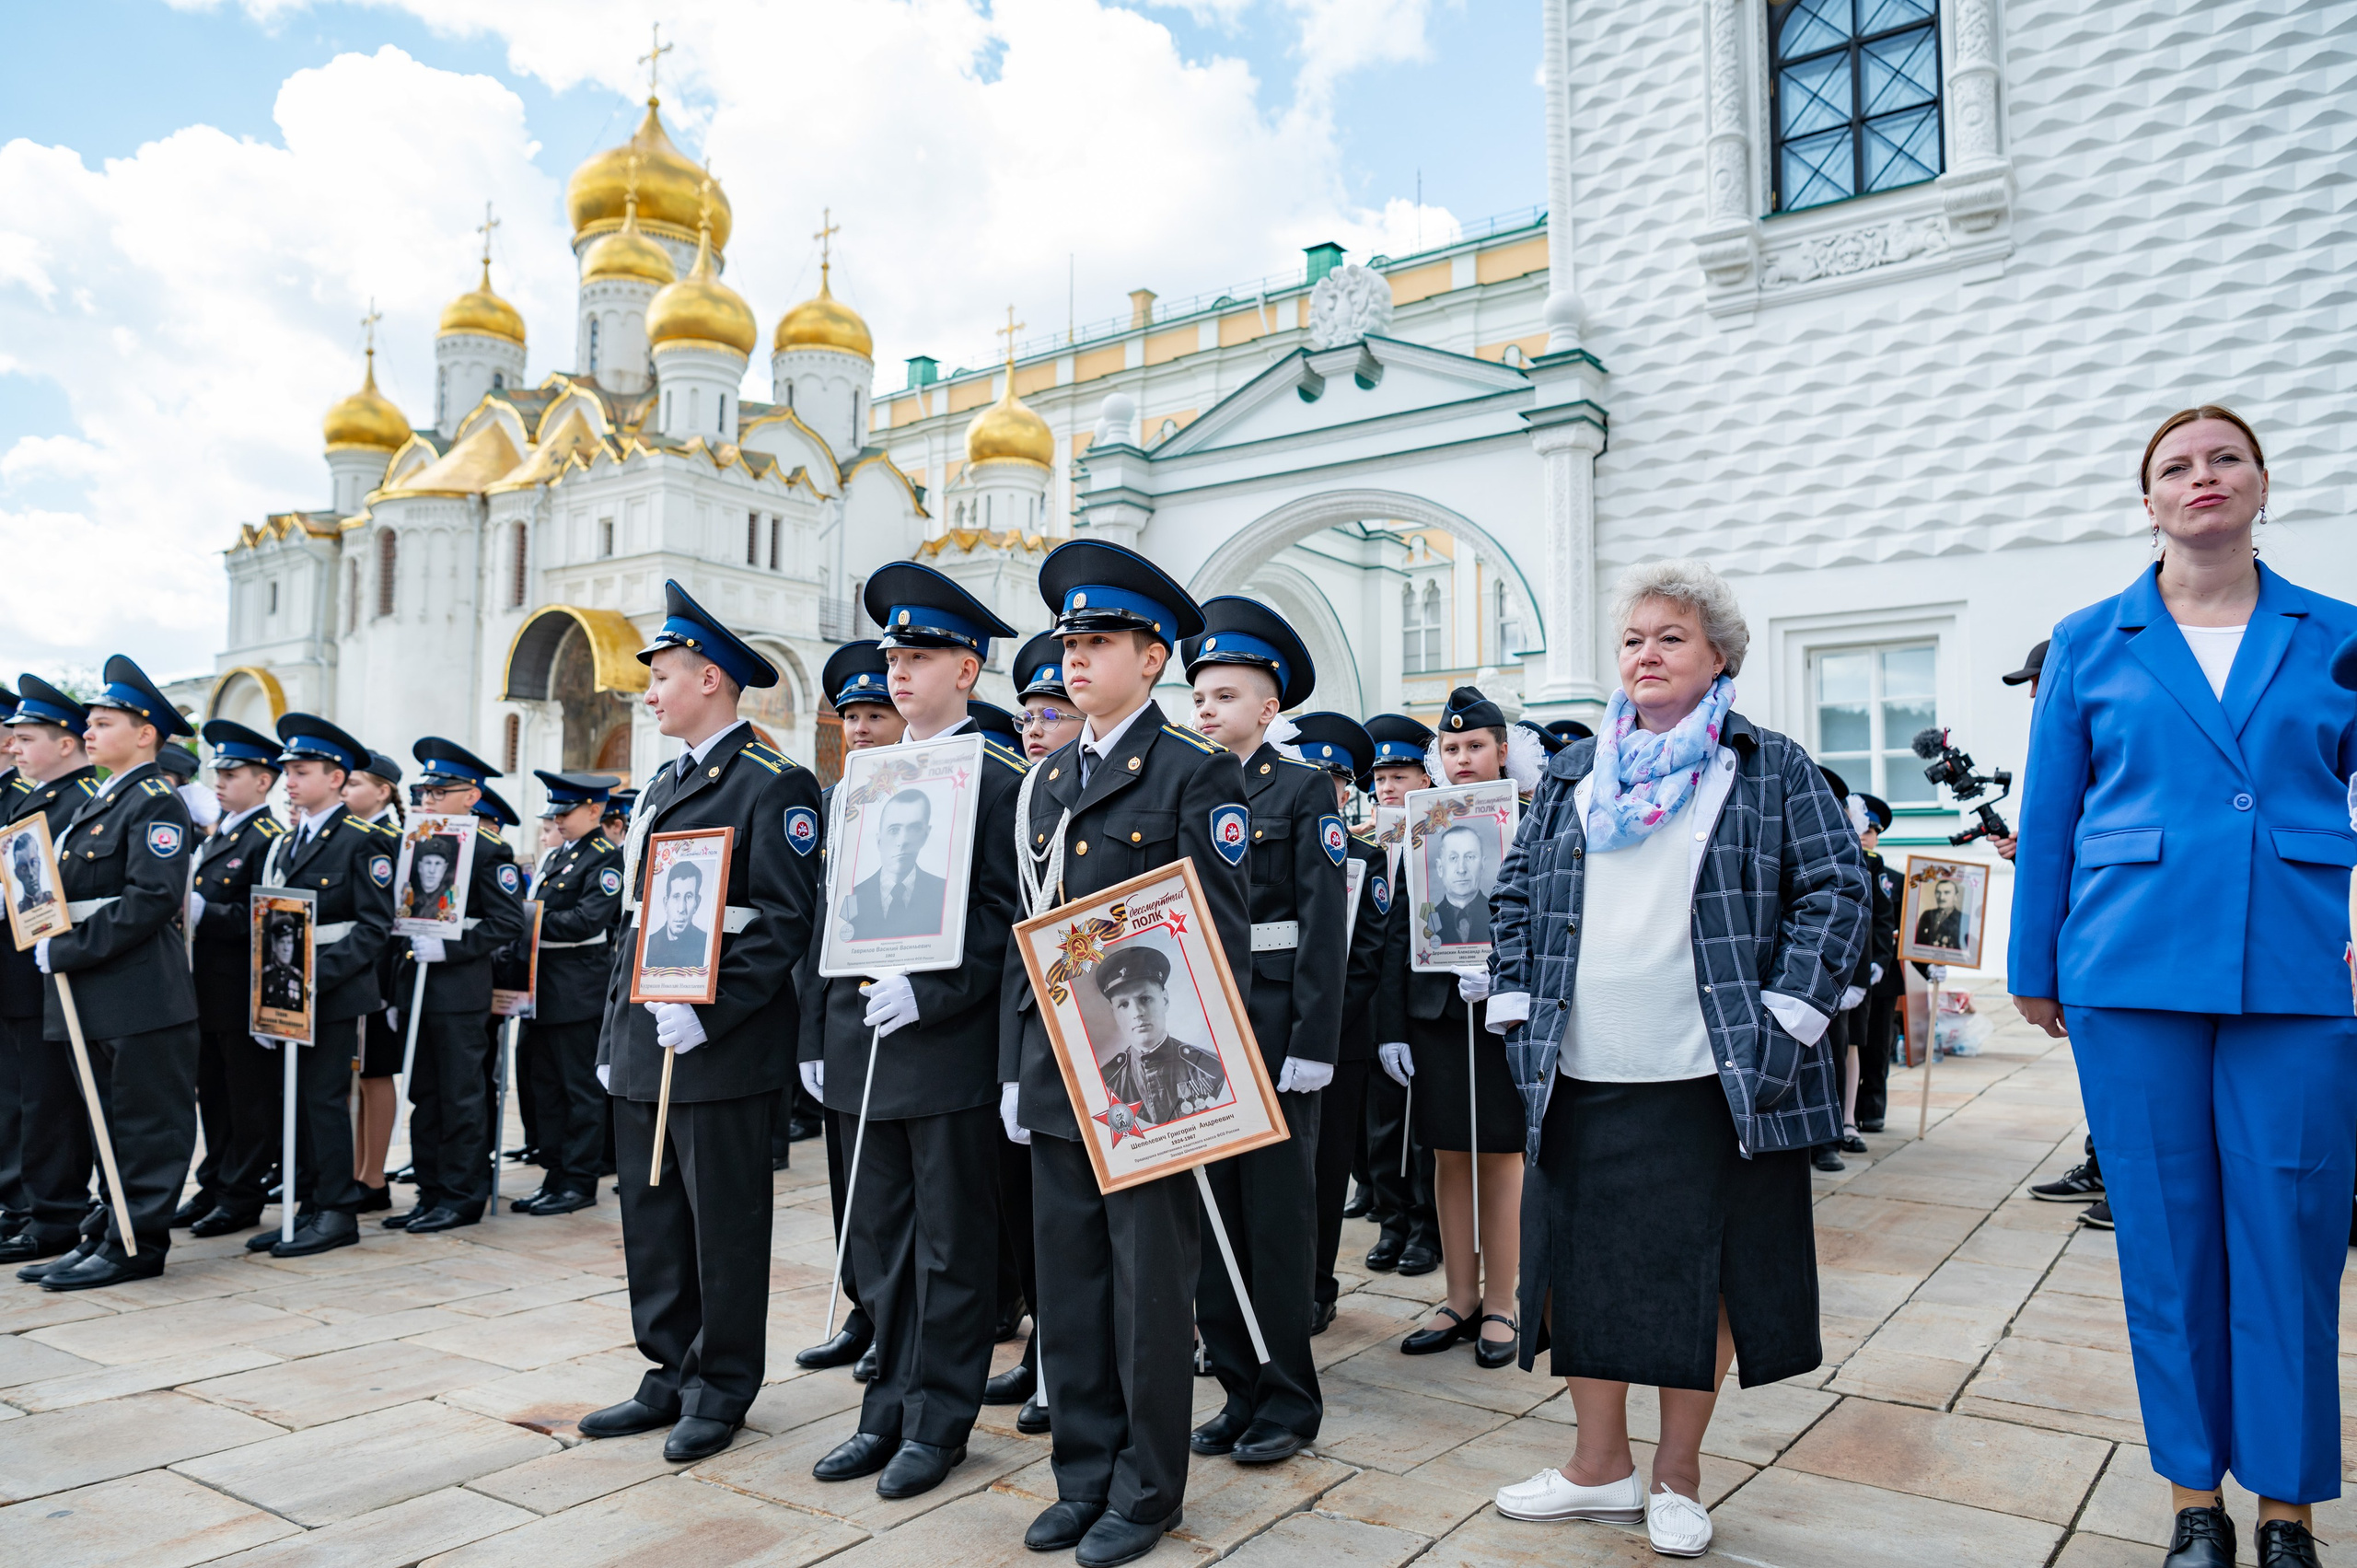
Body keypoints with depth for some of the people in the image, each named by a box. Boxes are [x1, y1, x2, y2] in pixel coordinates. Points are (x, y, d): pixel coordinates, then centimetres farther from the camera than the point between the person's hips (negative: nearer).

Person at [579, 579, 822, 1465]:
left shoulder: (773, 784, -10)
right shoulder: (662, 786, 16)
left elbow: (786, 922, -16)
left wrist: (705, 1016, -21)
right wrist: (614, 1035, 16)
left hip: (722, 1052, -8)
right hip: (644, 1043, 8)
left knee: (724, 1225, 4)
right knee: (652, 1219, 15)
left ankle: (722, 1387, 19)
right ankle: (672, 1375, 29)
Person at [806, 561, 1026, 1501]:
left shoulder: (1000, 780, -6)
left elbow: (1003, 918, -12)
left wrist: (927, 993, -21)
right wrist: (824, 1034, 12)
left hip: (951, 1044, -7)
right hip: (864, 1040, 7)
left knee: (950, 1244, 5)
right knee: (882, 1240, 15)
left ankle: (939, 1423, 20)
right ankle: (890, 1411, 29)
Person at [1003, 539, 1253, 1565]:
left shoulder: (1197, 772, -7)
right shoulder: (1047, 780, 13)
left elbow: (1222, 938, -10)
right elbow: (1026, 933, 15)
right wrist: (1013, 1068, 12)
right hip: (1055, 1070, 6)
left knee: (1149, 1288, 7)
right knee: (1068, 1287, 14)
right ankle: (1084, 1477, 30)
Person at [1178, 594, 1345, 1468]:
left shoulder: (1305, 789, -2)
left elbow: (1324, 924, -9)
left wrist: (1311, 1044, -15)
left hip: (1272, 1021, -5)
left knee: (1277, 1213, 3)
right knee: (1210, 1210, 10)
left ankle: (1289, 1403, 17)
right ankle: (1239, 1392, 24)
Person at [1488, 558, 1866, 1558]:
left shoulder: (1771, 770, 4)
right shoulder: (1574, 773, 14)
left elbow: (1837, 889, -1)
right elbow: (1516, 894, 15)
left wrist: (1786, 1018, -9)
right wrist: (1519, 1012, 5)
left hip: (1715, 1083, -3)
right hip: (1580, 1081, 3)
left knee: (1702, 1271, 7)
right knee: (1580, 1260, 9)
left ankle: (1678, 1475, 26)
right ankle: (1601, 1465, 27)